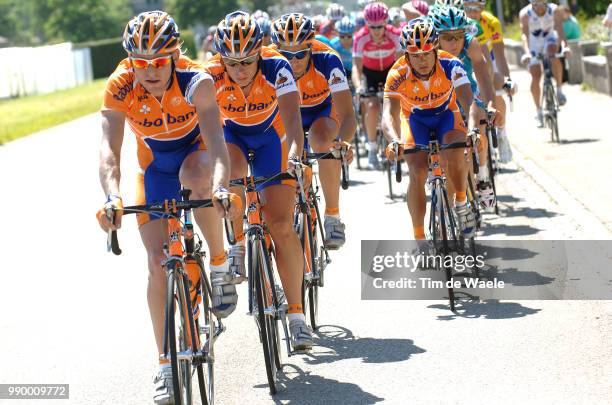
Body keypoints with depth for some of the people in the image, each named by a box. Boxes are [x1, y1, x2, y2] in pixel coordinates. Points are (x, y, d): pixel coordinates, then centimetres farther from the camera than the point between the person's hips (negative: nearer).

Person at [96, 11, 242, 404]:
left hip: (196, 151, -2)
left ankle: (221, 264, -16)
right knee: (158, 262, -6)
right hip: (155, 167, 2)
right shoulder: (120, 88, -26)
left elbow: (215, 139, -41)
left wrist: (221, 187, -59)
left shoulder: (195, 80, -30)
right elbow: (109, 148, -35)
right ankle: (166, 364, 4)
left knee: (194, 175, -39)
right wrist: (112, 196, -53)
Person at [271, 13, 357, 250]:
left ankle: (333, 216, -19)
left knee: (323, 143, -34)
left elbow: (348, 115, -40)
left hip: (323, 112, -2)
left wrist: (342, 142, -61)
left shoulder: (327, 60, -35)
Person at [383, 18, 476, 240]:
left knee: (455, 154, -30)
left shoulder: (450, 65, -30)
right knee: (417, 174, -19)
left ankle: (461, 203, -2)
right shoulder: (398, 74, -29)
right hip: (415, 118, 0)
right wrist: (394, 140, -59)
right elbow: (389, 113, -39)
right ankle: (418, 237, -7)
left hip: (446, 115, 0)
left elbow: (467, 100, -40)